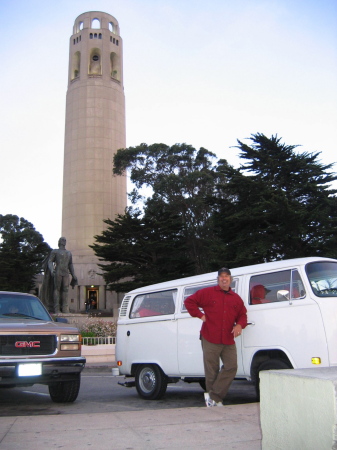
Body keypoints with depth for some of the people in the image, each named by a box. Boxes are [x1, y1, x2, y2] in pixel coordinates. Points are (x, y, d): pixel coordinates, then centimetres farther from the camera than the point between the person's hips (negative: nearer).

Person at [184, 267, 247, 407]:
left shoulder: (236, 298, 15)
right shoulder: (207, 293, 4)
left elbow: (242, 315, 18)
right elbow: (189, 301, 5)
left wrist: (239, 325, -3)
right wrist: (200, 315, -2)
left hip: (229, 341, 4)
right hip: (210, 340, -4)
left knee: (231, 367, -5)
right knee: (212, 370, 2)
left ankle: (213, 396, 4)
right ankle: (214, 400, 15)